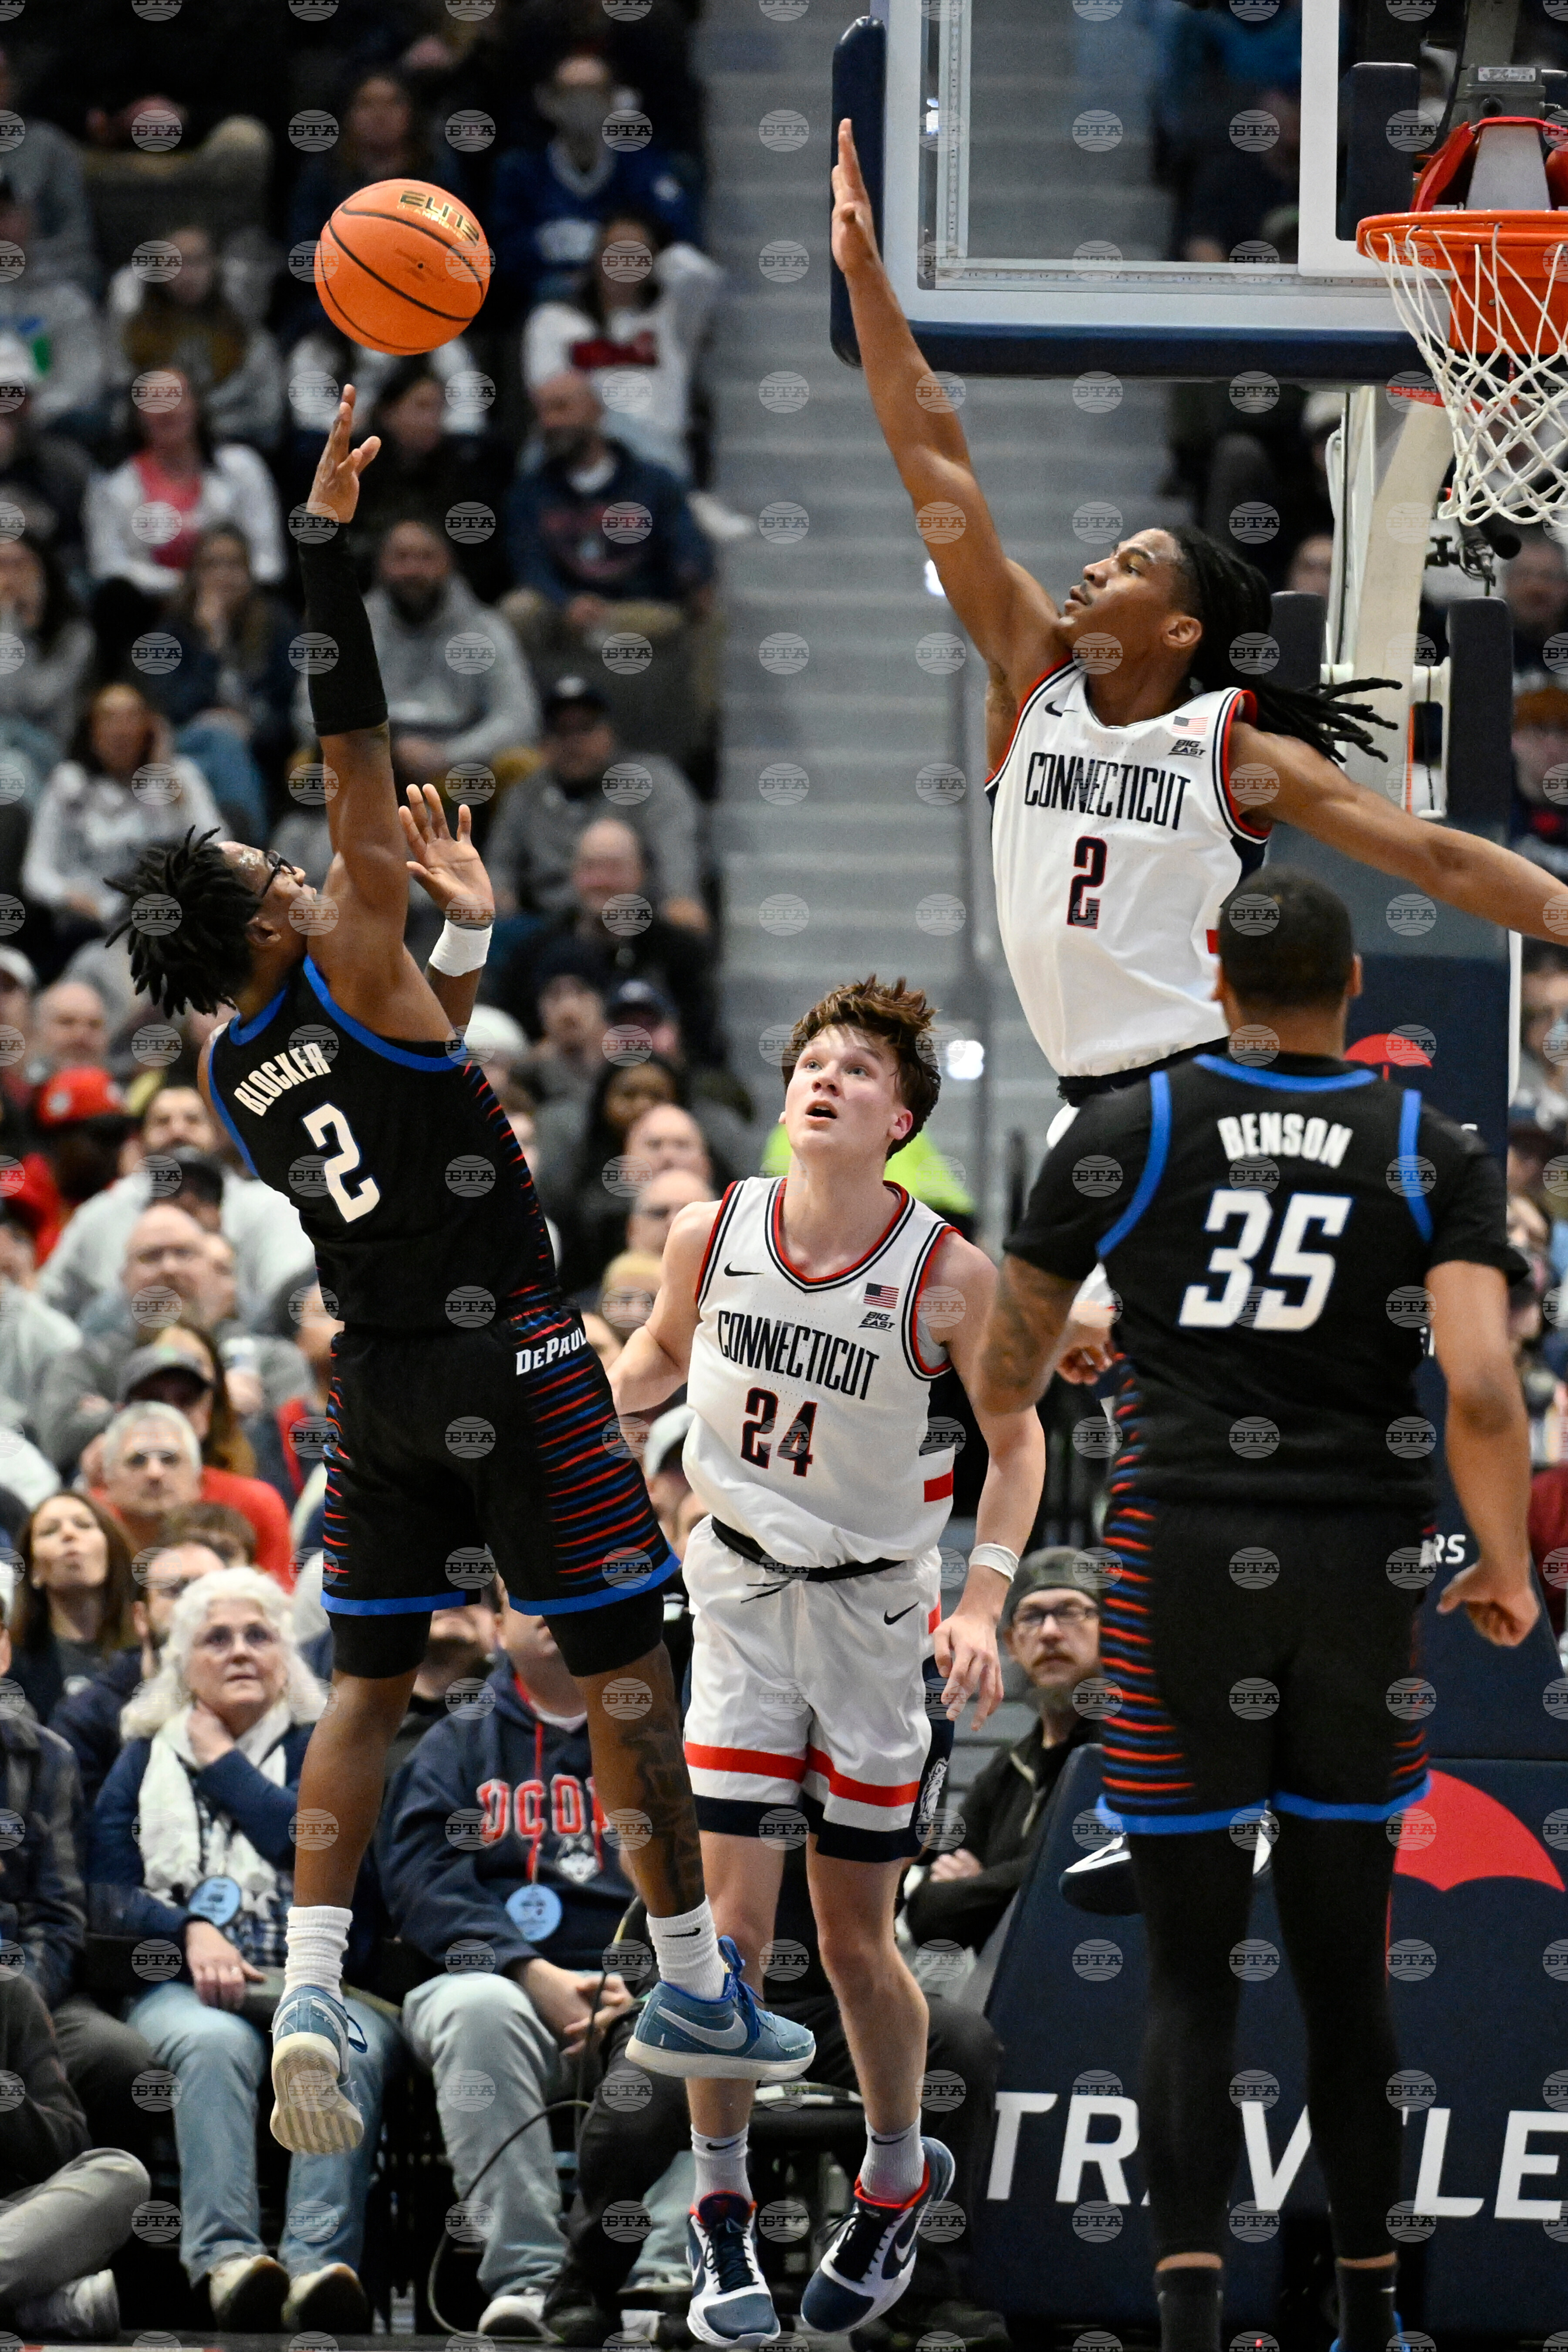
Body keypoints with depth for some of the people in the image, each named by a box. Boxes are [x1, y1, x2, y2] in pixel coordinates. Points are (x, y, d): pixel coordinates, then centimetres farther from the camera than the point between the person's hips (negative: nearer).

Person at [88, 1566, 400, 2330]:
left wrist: (223, 1765, 7)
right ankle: (226, 2259, -52)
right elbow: (106, 1895, 10)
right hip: (184, 1987, 0)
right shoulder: (145, 1760, 22)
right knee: (214, 2042, -37)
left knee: (347, 2045, -36)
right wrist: (190, 1931, -10)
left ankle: (320, 2262, -51)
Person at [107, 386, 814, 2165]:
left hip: (378, 1383, 6)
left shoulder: (236, 1075, 5)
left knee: (367, 1681, 9)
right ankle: (693, 1983, 10)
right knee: (623, 1670, 4)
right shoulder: (350, 974, -14)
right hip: (505, 1359, -6)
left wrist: (463, 937, 20)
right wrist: (329, 542, -19)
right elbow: (357, 764, -19)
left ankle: (310, 1988, -8)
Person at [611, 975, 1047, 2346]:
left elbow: (1016, 1440, -3)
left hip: (877, 1612, -2)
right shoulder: (709, 1236, -9)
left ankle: (899, 2182, 32)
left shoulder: (948, 1276, -16)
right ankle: (722, 2222, 7)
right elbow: (661, 1356, 13)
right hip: (741, 1592, 2)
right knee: (731, 1919, -6)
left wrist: (984, 1602, -14)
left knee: (857, 1942, 6)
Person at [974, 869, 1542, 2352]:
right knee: (1345, 1965, 13)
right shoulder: (1433, 1154, 3)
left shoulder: (1127, 1134, 3)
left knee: (1190, 1973, 1)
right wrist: (1505, 1570, 3)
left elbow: (1006, 1375, 12)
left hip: (1180, 1560, -1)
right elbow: (1481, 1386, -11)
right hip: (1363, 1569, 1)